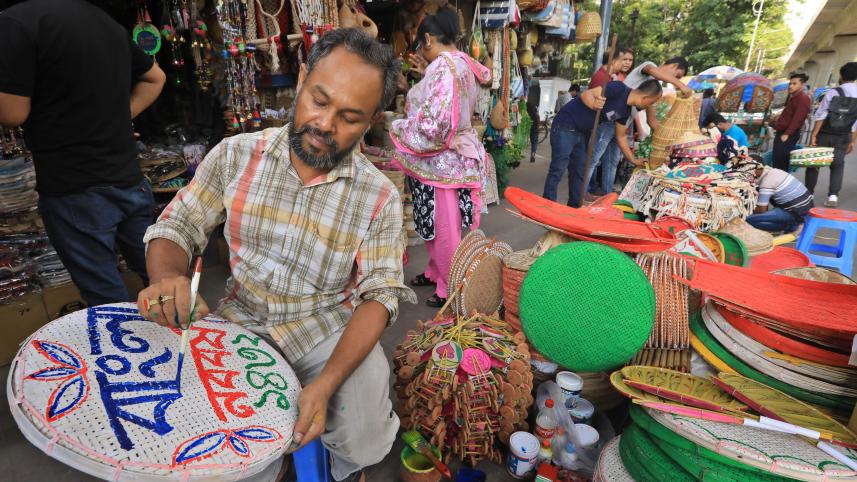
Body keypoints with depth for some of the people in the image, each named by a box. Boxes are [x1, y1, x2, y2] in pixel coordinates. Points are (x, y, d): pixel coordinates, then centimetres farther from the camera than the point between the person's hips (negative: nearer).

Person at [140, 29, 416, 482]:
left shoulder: (379, 197, -11)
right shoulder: (236, 155, -6)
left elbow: (380, 295, -12)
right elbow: (174, 228, -1)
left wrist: (326, 383, -26)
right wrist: (167, 277, -26)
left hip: (330, 330, -1)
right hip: (244, 321, 2)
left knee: (363, 438, -19)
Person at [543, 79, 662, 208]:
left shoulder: (626, 110, 9)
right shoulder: (619, 89, -17)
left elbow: (621, 136, 20)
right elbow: (586, 94, -22)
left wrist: (633, 160, 23)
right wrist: (594, 104, -44)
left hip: (581, 132, 10)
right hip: (565, 126, -10)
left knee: (579, 173, 10)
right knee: (557, 170, -9)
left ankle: (574, 208, 18)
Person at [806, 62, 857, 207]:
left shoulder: (833, 92, -10)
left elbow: (821, 116, -13)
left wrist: (814, 135, -8)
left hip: (824, 135, -2)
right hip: (843, 138, 3)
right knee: (838, 165, 15)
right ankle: (833, 195, 2)